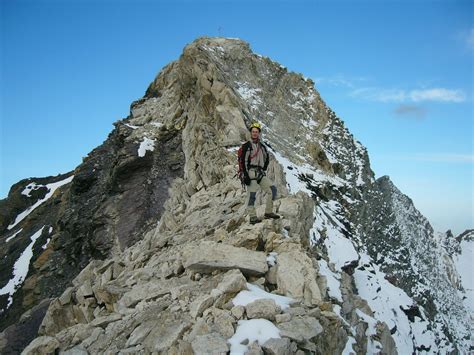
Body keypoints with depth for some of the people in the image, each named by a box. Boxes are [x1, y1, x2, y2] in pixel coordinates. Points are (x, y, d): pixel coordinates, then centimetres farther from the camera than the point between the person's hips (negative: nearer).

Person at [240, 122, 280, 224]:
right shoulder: (247, 145, -3)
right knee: (252, 195, -8)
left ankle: (268, 212, 6)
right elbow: (243, 161, -10)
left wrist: (264, 169, 17)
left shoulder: (262, 146, 16)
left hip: (260, 174, 7)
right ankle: (252, 217, -1)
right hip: (251, 173, -7)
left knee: (273, 189, -1)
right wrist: (245, 175, -17)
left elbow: (267, 157, 29)